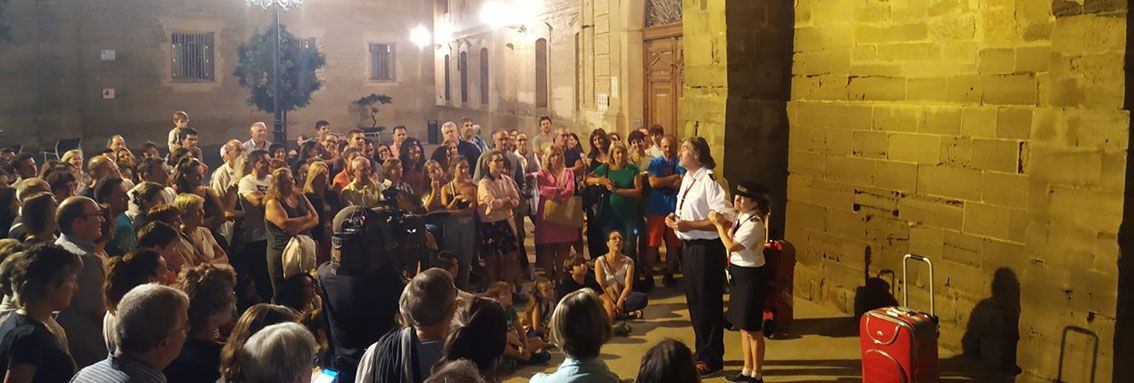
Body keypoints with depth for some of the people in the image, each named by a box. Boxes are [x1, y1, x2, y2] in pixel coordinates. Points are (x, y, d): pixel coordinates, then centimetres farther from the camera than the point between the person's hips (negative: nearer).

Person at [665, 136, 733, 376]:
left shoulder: (710, 181, -18)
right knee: (694, 301, 19)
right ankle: (703, 351, 35)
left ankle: (712, 359, 15)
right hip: (689, 246, 9)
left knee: (708, 304, 2)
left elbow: (725, 218, -25)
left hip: (707, 248, -9)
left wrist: (689, 225, -25)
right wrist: (674, 218, 4)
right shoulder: (687, 179, 11)